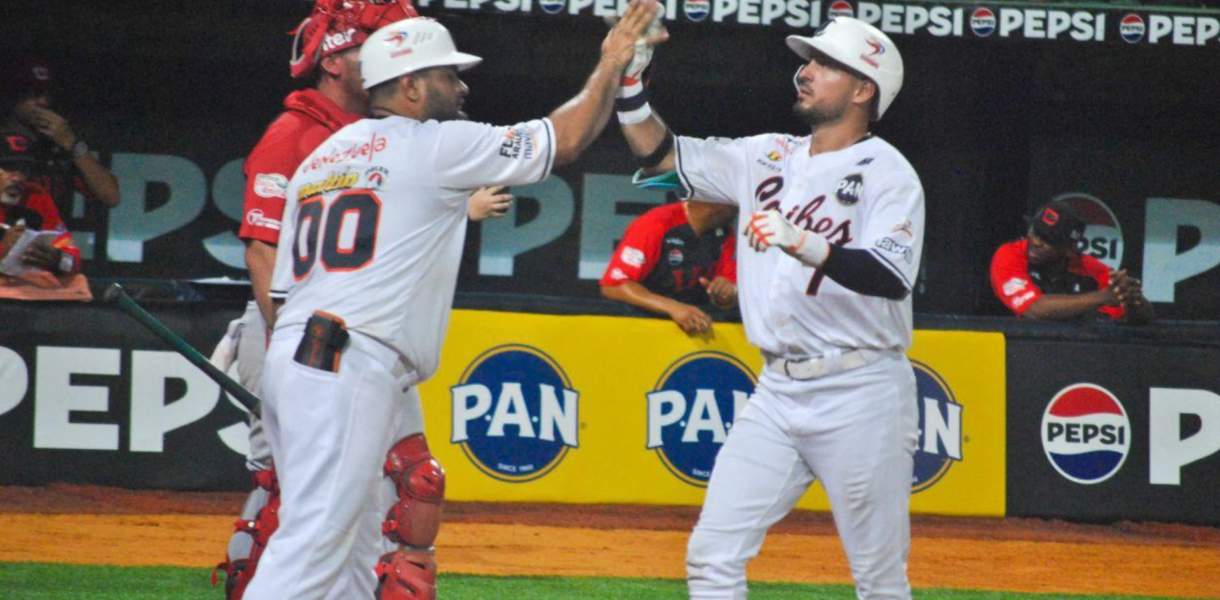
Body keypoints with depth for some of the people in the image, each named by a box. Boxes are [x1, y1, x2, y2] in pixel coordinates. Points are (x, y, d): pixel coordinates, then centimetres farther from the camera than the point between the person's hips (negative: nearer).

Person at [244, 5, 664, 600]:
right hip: (350, 372, -9)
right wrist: (612, 66, 16)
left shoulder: (318, 158, 21)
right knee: (313, 546, -14)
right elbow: (565, 138, 1)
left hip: (288, 355, 9)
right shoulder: (436, 145, -2)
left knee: (348, 551, 12)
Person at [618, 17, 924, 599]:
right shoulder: (769, 156, 13)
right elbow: (663, 156, 17)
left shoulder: (887, 173, -7)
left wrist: (805, 244, -38)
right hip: (777, 393, 6)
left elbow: (892, 277, -24)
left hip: (860, 397, -6)